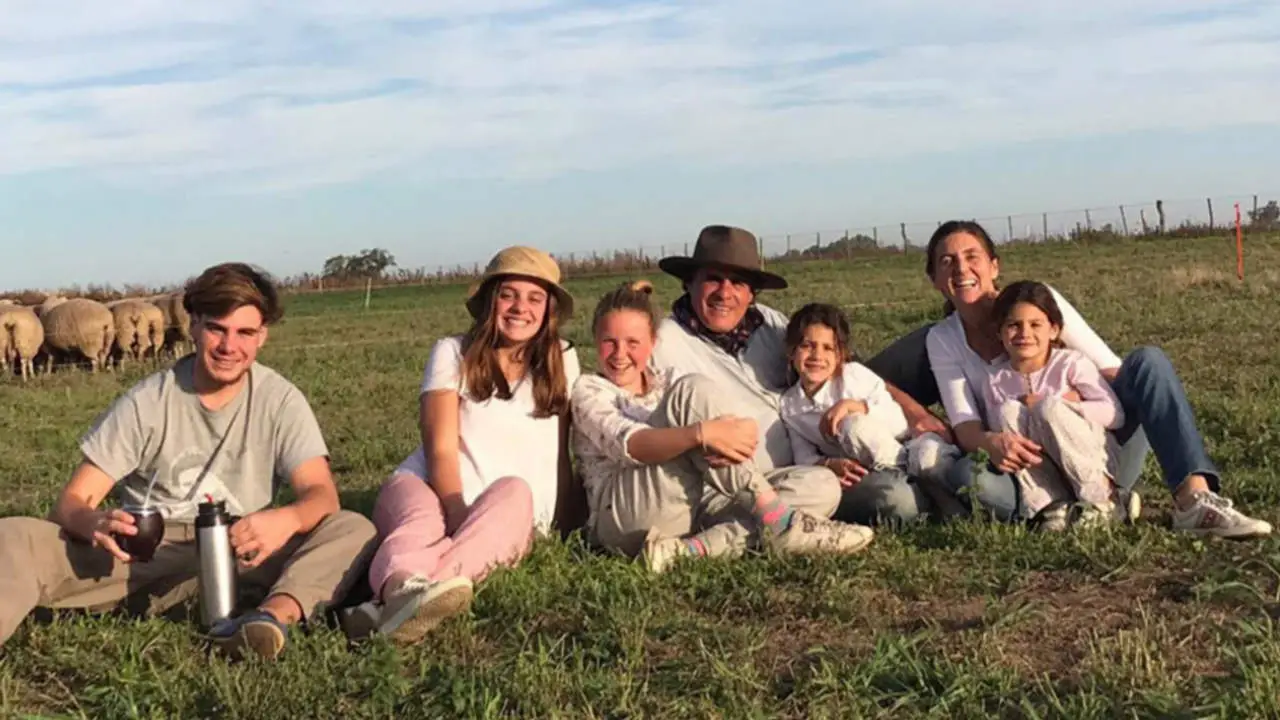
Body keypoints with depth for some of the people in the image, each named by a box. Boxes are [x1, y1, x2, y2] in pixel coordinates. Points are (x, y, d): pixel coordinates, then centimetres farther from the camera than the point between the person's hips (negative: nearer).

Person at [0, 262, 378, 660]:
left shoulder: (280, 400, -4)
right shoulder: (145, 402, -5)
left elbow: (322, 493, -12)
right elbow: (73, 501, -7)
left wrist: (287, 519, -38)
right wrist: (94, 522, -34)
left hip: (240, 551, 0)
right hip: (145, 552, 0)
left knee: (354, 530, -25)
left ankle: (275, 613, -51)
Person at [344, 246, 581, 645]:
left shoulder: (562, 362, 9)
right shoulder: (453, 353, 3)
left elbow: (566, 452, 6)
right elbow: (441, 450, -8)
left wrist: (564, 527, -7)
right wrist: (459, 518, -24)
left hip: (513, 513, 1)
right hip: (431, 493, 0)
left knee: (513, 490, -35)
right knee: (422, 519, -36)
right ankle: (404, 586, -74)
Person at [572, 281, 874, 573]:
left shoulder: (666, 384, 20)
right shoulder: (588, 389, 5)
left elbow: (726, 430, 3)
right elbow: (630, 445, -17)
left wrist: (730, 435, -23)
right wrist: (703, 433, -33)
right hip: (623, 517, -6)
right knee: (694, 390, -22)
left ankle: (690, 549, -28)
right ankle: (781, 523, -25)